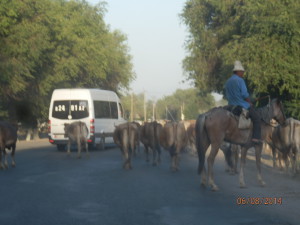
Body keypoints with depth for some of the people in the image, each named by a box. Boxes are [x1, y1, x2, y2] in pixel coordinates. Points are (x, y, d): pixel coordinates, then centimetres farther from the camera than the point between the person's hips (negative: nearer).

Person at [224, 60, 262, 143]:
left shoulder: (227, 82, 11)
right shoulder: (240, 80, -13)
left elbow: (226, 95, 16)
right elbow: (245, 94, -16)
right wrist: (250, 103, -2)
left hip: (231, 105, 9)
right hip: (242, 105, -8)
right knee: (256, 118, -1)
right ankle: (256, 137, -11)